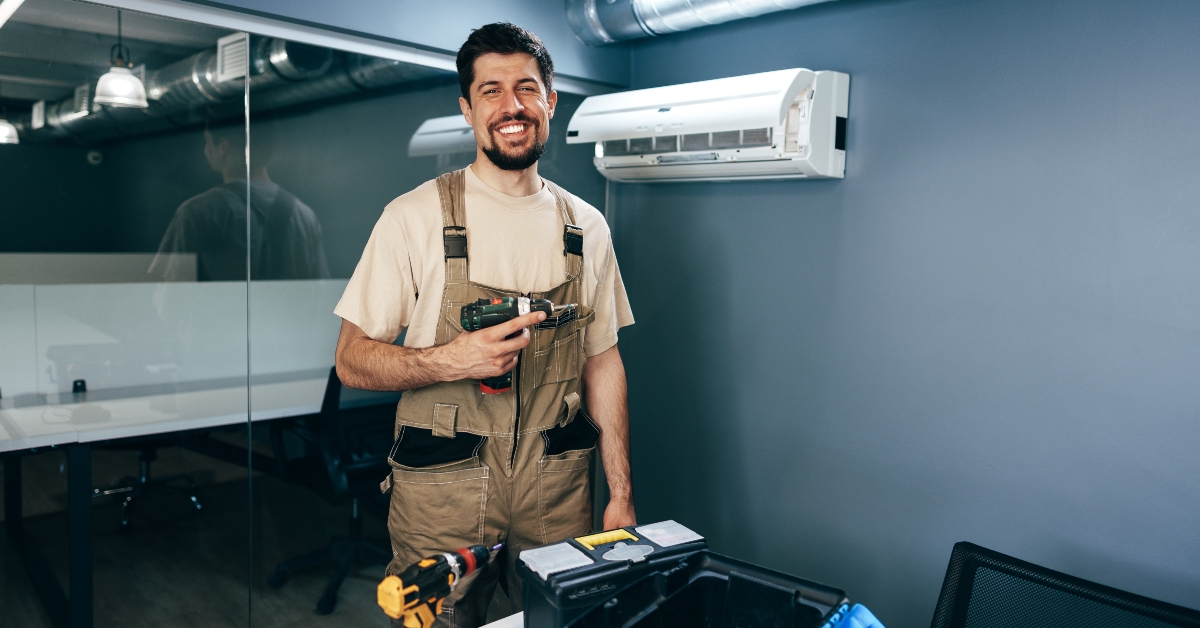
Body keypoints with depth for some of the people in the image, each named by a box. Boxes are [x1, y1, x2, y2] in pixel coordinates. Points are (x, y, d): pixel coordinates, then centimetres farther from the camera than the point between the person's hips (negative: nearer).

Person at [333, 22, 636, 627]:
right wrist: (451, 360, -23)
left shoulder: (586, 227, 4)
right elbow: (352, 360, -5)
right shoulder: (414, 217, -7)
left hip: (558, 491, 3)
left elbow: (602, 361, 8)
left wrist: (621, 494, 6)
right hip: (441, 492, -3)